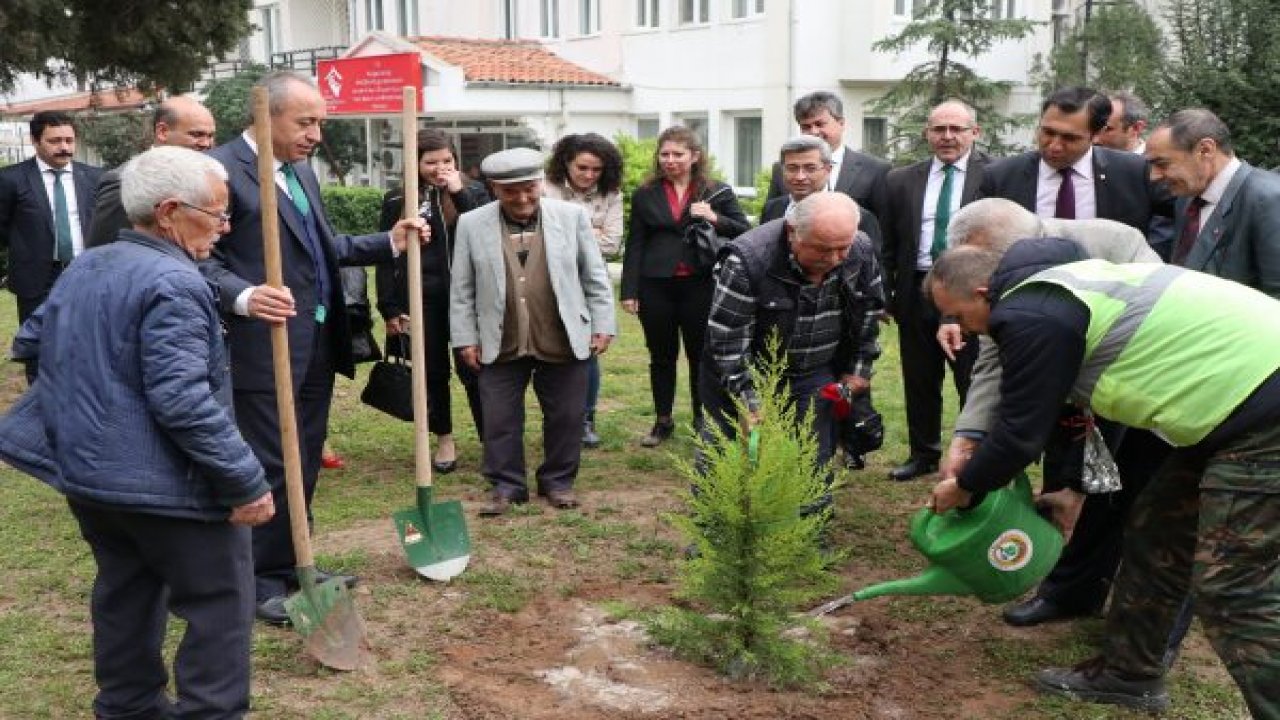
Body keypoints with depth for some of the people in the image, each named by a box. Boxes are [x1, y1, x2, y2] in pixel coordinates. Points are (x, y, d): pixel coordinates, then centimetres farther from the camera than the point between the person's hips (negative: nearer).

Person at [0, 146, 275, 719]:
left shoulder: (83, 267, 9)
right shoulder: (172, 282, -20)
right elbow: (183, 401, -27)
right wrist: (247, 482, -24)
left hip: (84, 472, 9)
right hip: (165, 484, -9)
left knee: (125, 592, 22)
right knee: (220, 604, 3)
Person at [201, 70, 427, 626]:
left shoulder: (301, 170, 15)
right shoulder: (220, 169, -12)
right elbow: (201, 259, -17)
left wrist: (390, 242, 11)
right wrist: (244, 297, -34)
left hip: (318, 344, 8)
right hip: (264, 347, -8)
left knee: (306, 461, 16)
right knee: (273, 465, -1)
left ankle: (293, 562, 30)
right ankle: (267, 579, 14)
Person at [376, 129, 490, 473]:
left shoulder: (473, 192, 2)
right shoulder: (398, 200, 4)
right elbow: (386, 257, 4)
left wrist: (459, 194, -17)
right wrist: (389, 309, -1)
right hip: (419, 301, 2)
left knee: (473, 371, -1)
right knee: (432, 373, 10)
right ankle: (444, 439, 24)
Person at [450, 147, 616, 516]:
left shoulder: (572, 216, 0)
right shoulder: (471, 224, 0)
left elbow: (595, 276, 4)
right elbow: (461, 289, 4)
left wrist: (603, 325, 2)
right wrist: (466, 339, 2)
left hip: (563, 343, 0)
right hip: (501, 345, 0)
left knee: (566, 417, 9)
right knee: (500, 420, 6)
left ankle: (558, 481, 26)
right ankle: (506, 485, 21)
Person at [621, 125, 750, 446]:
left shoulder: (717, 192, 3)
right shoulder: (645, 195, 6)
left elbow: (744, 232, -1)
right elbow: (635, 246, 6)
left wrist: (715, 219, -18)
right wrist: (629, 291, 1)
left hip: (700, 286, -1)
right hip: (655, 287, 1)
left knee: (701, 355, 7)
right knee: (661, 356, 11)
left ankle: (701, 419, 22)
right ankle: (663, 421, 24)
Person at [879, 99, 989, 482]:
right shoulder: (900, 180, 8)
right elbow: (888, 244, 10)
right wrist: (887, 292, 5)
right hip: (917, 292, 4)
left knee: (973, 381, 4)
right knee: (919, 380, 13)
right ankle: (924, 453, 28)